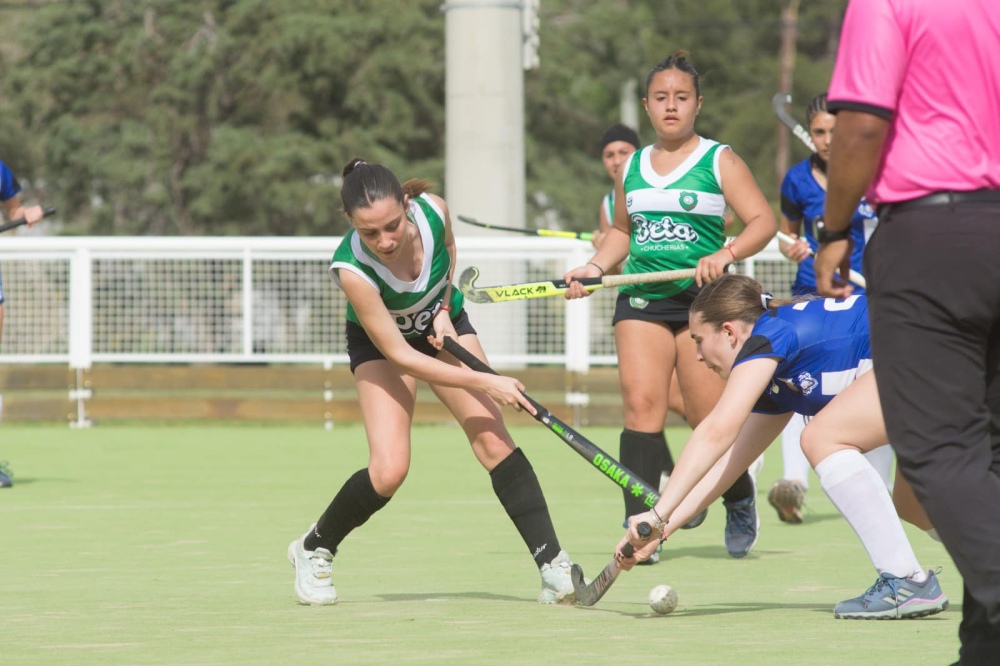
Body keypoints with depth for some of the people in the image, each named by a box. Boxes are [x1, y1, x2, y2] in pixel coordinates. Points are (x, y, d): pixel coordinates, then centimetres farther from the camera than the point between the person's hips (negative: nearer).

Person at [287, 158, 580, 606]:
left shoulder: (433, 211, -28)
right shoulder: (352, 270, -37)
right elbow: (399, 355, -29)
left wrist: (444, 309, -11)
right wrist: (484, 383, -28)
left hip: (444, 326, 3)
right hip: (380, 342, -3)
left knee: (492, 438, -11)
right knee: (388, 471, -17)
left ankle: (554, 567, -12)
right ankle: (312, 550, 10)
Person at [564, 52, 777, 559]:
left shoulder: (720, 162, 1)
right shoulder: (631, 168, 15)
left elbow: (763, 221, -6)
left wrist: (726, 254, -22)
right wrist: (596, 266, 10)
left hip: (702, 300, -3)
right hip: (642, 299, 3)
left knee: (710, 420, -4)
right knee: (641, 404, -13)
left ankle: (740, 501, 25)